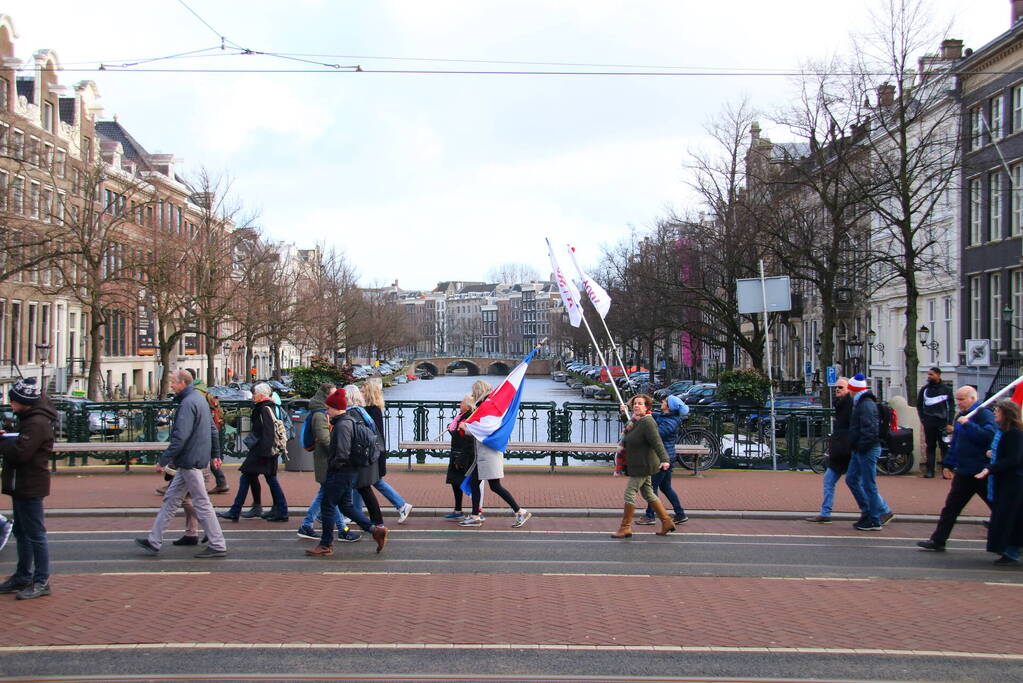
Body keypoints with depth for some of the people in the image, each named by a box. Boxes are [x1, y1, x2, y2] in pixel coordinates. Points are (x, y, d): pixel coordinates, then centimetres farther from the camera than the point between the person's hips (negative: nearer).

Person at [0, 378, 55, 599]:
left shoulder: (37, 423, -20)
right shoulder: (29, 419, 14)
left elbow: (20, 452, -26)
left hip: (30, 487, -11)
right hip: (22, 486, 11)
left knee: (35, 534, -5)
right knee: (21, 532, 19)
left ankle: (41, 581, 1)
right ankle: (23, 576, 31)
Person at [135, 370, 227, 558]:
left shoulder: (187, 404, -18)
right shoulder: (200, 399, 14)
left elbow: (180, 437, -23)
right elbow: (213, 431, 19)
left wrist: (163, 460, -18)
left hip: (189, 461, -10)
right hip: (198, 457, 10)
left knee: (202, 502, -4)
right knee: (171, 499, 14)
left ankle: (218, 546, 0)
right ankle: (154, 541, 19)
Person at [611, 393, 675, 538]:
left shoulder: (647, 422, -18)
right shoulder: (634, 421, 11)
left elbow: (657, 442, -29)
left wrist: (664, 459, -39)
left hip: (643, 465, -10)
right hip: (636, 465, 10)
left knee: (630, 493, -7)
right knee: (647, 493, 15)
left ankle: (625, 527, 0)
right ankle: (666, 522, 21)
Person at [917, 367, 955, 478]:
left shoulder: (946, 389, 5)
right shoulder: (924, 389, 10)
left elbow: (951, 406, 4)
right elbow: (919, 405, 15)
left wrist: (950, 423, -4)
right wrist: (923, 420, 4)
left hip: (942, 421, -2)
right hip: (929, 422, 2)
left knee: (944, 446, -5)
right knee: (930, 447, 4)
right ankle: (929, 470, 5)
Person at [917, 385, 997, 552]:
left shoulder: (984, 414, -12)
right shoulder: (960, 416, 14)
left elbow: (989, 435, -29)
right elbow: (954, 443, 22)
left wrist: (968, 424, -28)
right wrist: (948, 464, 22)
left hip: (982, 474, -8)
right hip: (964, 473, 8)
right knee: (951, 508, 9)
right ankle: (937, 541, 14)